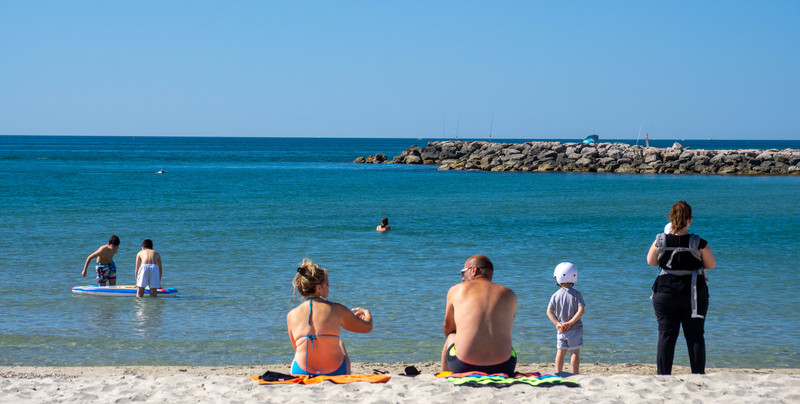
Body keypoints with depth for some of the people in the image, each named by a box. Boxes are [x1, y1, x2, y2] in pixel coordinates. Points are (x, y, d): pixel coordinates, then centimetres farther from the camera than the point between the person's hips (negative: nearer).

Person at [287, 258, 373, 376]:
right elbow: (367, 327, 8)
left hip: (302, 375, 1)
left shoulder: (291, 315, -2)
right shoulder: (336, 309, -7)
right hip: (335, 375, -1)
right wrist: (367, 314, 34)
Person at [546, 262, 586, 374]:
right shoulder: (577, 295, -6)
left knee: (560, 352, 10)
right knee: (575, 352, 2)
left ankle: (558, 373, 12)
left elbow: (549, 311, -2)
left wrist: (557, 323, -4)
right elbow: (581, 310, -15)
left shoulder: (555, 296, 1)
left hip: (560, 329, 3)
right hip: (575, 329, -3)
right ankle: (575, 374, 2)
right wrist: (571, 322, -12)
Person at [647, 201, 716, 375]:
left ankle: (663, 375, 1)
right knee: (695, 336, 7)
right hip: (693, 293, -1)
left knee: (666, 336, 4)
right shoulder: (698, 243, -11)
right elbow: (711, 264, 2)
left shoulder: (660, 241, -7)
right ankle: (699, 375, 7)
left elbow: (651, 261, 10)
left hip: (665, 292, 1)